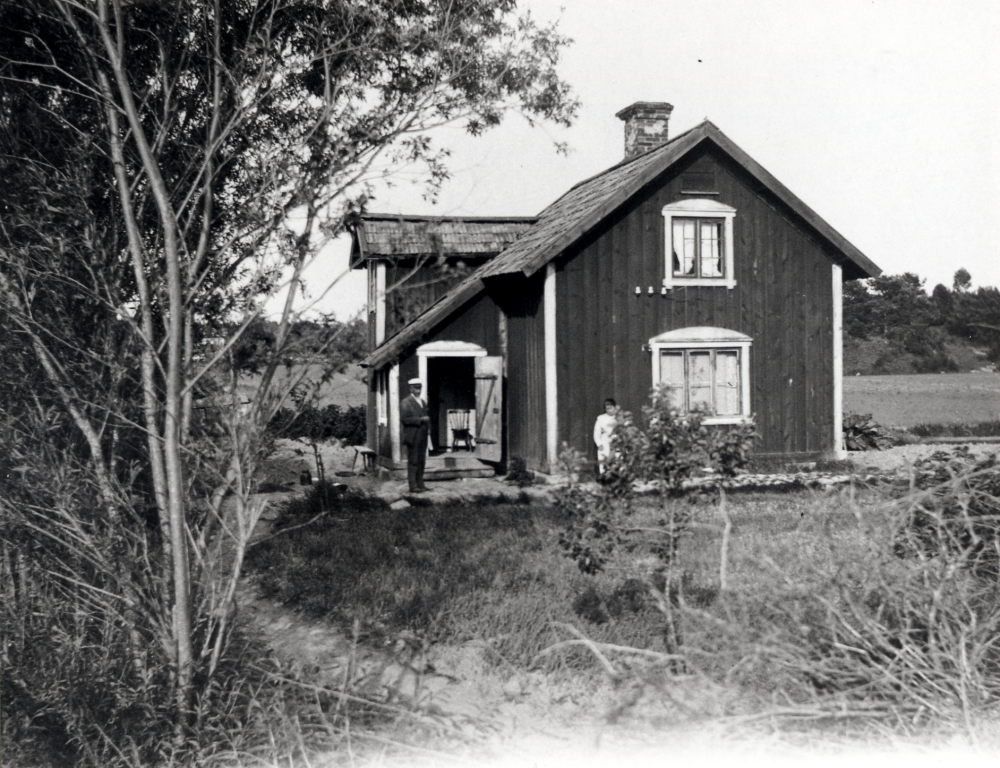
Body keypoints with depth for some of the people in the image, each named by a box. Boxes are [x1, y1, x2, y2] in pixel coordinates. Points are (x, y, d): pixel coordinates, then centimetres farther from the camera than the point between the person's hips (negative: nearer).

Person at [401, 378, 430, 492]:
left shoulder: (422, 402, 19)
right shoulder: (405, 403, -7)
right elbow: (404, 419, -15)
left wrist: (427, 421, 11)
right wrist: (420, 420, -17)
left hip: (422, 437, 8)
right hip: (413, 437, -8)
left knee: (421, 461, 9)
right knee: (413, 461, -6)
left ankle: (420, 484, 16)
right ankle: (413, 486, -4)